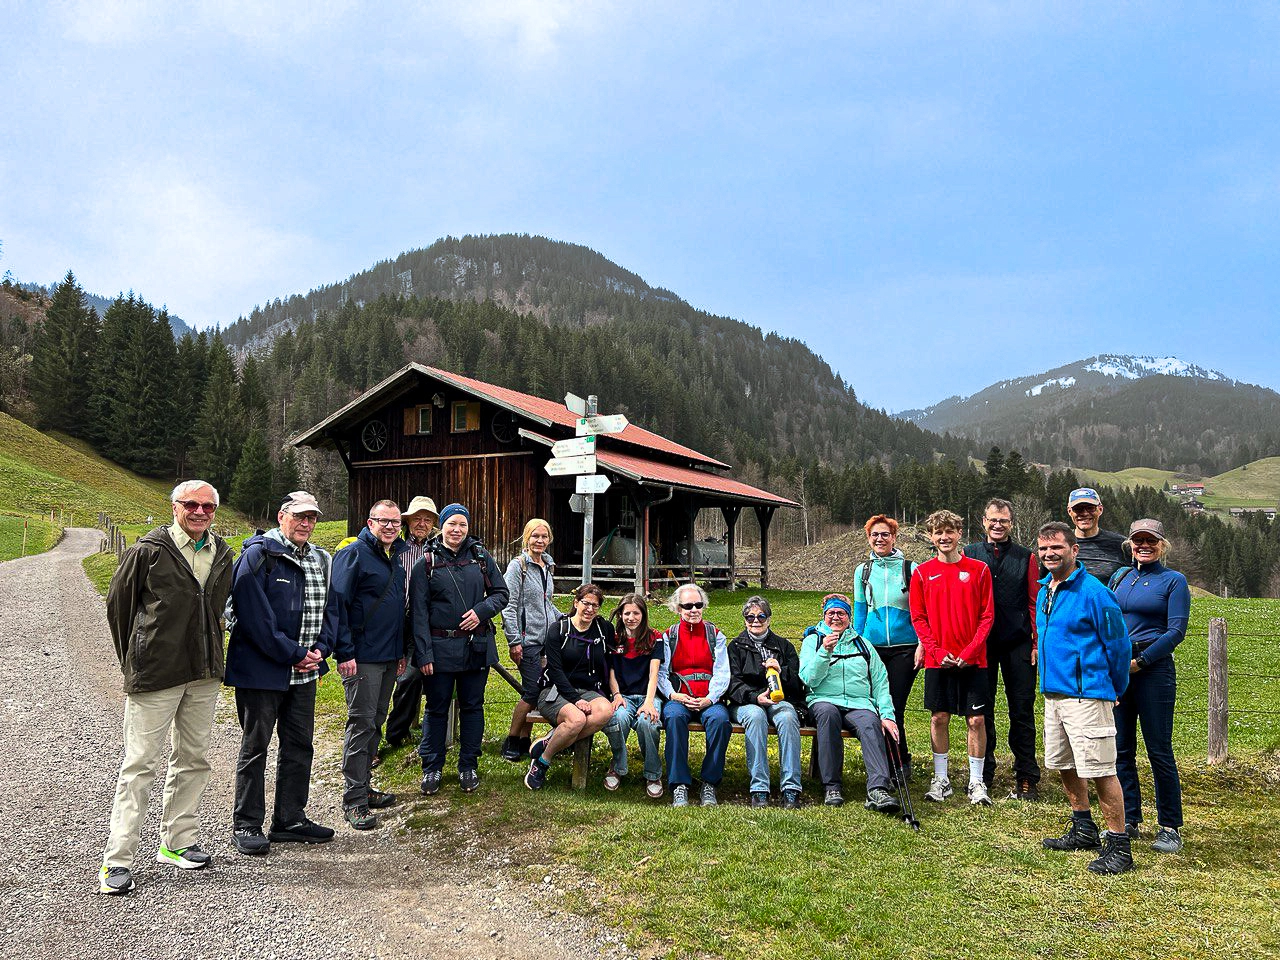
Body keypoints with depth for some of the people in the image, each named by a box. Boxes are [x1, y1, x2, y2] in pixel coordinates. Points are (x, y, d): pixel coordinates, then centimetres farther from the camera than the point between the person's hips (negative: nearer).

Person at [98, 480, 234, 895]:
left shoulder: (222, 553, 7)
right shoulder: (148, 551, -10)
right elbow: (117, 604, 0)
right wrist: (133, 660, 6)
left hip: (204, 675, 6)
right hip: (155, 675, -6)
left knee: (192, 759, 13)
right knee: (140, 764, -2)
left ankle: (177, 843, 27)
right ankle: (117, 860, 7)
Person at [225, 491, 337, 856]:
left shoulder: (321, 561, 10)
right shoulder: (258, 555, -11)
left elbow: (330, 609, 13)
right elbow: (255, 616, -18)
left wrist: (320, 649, -4)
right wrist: (293, 654, -17)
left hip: (305, 671, 7)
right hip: (261, 669, -7)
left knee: (300, 746, 13)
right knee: (255, 747, 4)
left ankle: (291, 819, 25)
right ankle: (246, 825, 17)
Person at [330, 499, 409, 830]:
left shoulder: (396, 557, 14)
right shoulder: (353, 554, -10)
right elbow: (337, 603, -16)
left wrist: (402, 651, 18)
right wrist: (344, 653, -20)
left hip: (389, 656, 8)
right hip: (362, 657, -8)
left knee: (376, 721, 14)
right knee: (361, 723, -5)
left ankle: (363, 787, 25)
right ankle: (354, 800, 2)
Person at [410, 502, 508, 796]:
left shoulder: (481, 557, 5)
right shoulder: (426, 563, -1)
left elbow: (501, 593, 8)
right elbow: (419, 611, -5)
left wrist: (481, 611, -12)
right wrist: (424, 653, -11)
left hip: (477, 646, 2)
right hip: (440, 647, -2)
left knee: (472, 707, 11)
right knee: (436, 708, 9)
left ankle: (468, 766, 24)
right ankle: (432, 768, 23)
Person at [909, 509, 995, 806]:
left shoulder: (978, 569, 1)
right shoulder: (922, 573, 3)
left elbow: (987, 615, -1)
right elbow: (918, 617, 2)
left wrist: (970, 651, -11)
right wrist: (937, 651, -9)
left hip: (973, 659, -1)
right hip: (937, 658, 1)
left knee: (976, 719, 1)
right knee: (939, 718, 6)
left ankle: (976, 782, 14)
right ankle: (940, 779, 19)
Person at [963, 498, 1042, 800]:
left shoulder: (1026, 557, 6)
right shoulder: (968, 556, 5)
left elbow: (1035, 603, 5)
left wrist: (1038, 643, -2)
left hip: (1018, 646, 0)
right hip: (980, 645, 1)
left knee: (1022, 711, 3)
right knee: (981, 710, 8)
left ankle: (1027, 778, 12)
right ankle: (983, 775, 20)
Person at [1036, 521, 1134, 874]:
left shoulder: (1093, 592, -14)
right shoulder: (1043, 591, 11)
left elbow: (1118, 644, -8)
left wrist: (1114, 691, 1)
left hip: (1087, 695, -9)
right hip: (1053, 692, 9)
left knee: (1100, 770, -5)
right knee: (1064, 765, 18)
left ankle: (1119, 847, 6)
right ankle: (1084, 831, 34)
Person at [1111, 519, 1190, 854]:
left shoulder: (1174, 581, 0)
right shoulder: (1120, 576, 13)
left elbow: (1176, 631, -8)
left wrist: (1139, 661, -13)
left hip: (1154, 669, -5)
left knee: (1159, 751, 0)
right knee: (1120, 749, 8)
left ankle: (1170, 827, 12)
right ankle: (1129, 820, 20)